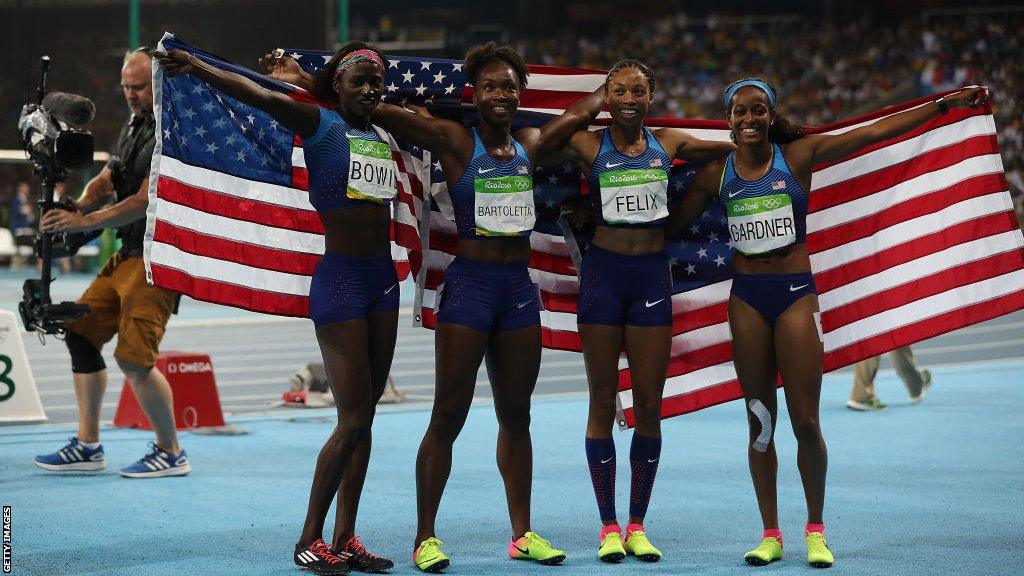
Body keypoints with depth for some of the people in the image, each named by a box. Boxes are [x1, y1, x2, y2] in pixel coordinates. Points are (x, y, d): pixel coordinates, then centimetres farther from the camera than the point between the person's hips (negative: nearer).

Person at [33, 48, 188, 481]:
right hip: (128, 254, 10)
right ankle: (87, 447, 14)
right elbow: (106, 181, 16)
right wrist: (79, 208, -5)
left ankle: (170, 453, 0)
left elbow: (145, 202, -21)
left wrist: (85, 223, -21)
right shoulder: (134, 127, 16)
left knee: (134, 356, -16)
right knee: (80, 332, 8)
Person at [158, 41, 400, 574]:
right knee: (353, 418, -9)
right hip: (340, 278, -7)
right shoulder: (320, 125, -6)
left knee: (365, 413, 8)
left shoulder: (385, 135, 13)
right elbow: (265, 97, -23)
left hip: (383, 279, 7)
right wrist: (200, 69, -34)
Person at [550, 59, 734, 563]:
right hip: (603, 274, -2)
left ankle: (637, 526, 13)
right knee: (603, 402, 2)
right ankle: (608, 526, 10)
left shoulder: (669, 143, 6)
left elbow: (732, 148, 19)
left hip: (652, 276, 2)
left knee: (649, 404, 3)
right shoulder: (587, 146, -1)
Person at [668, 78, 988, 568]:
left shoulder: (798, 156, -3)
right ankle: (770, 535, 14)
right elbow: (671, 224, 14)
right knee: (759, 421, 5)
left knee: (805, 420, -3)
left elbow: (875, 132, -3)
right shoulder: (716, 174, 3)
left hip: (796, 293, -2)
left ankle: (816, 531, 13)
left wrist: (945, 104, -5)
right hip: (746, 298, 2)